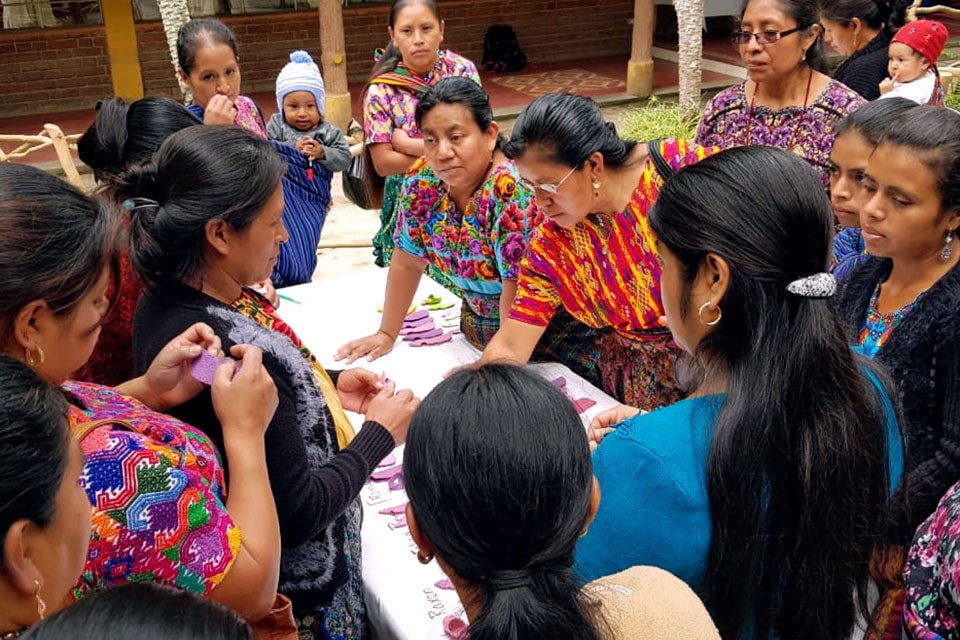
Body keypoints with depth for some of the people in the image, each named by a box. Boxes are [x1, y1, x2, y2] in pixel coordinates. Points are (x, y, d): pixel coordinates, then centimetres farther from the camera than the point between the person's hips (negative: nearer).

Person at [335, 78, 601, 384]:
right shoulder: (422, 181, -9)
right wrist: (386, 334, 5)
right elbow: (407, 264, 3)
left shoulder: (515, 191, -30)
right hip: (482, 331, 6)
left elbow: (517, 295, -30)